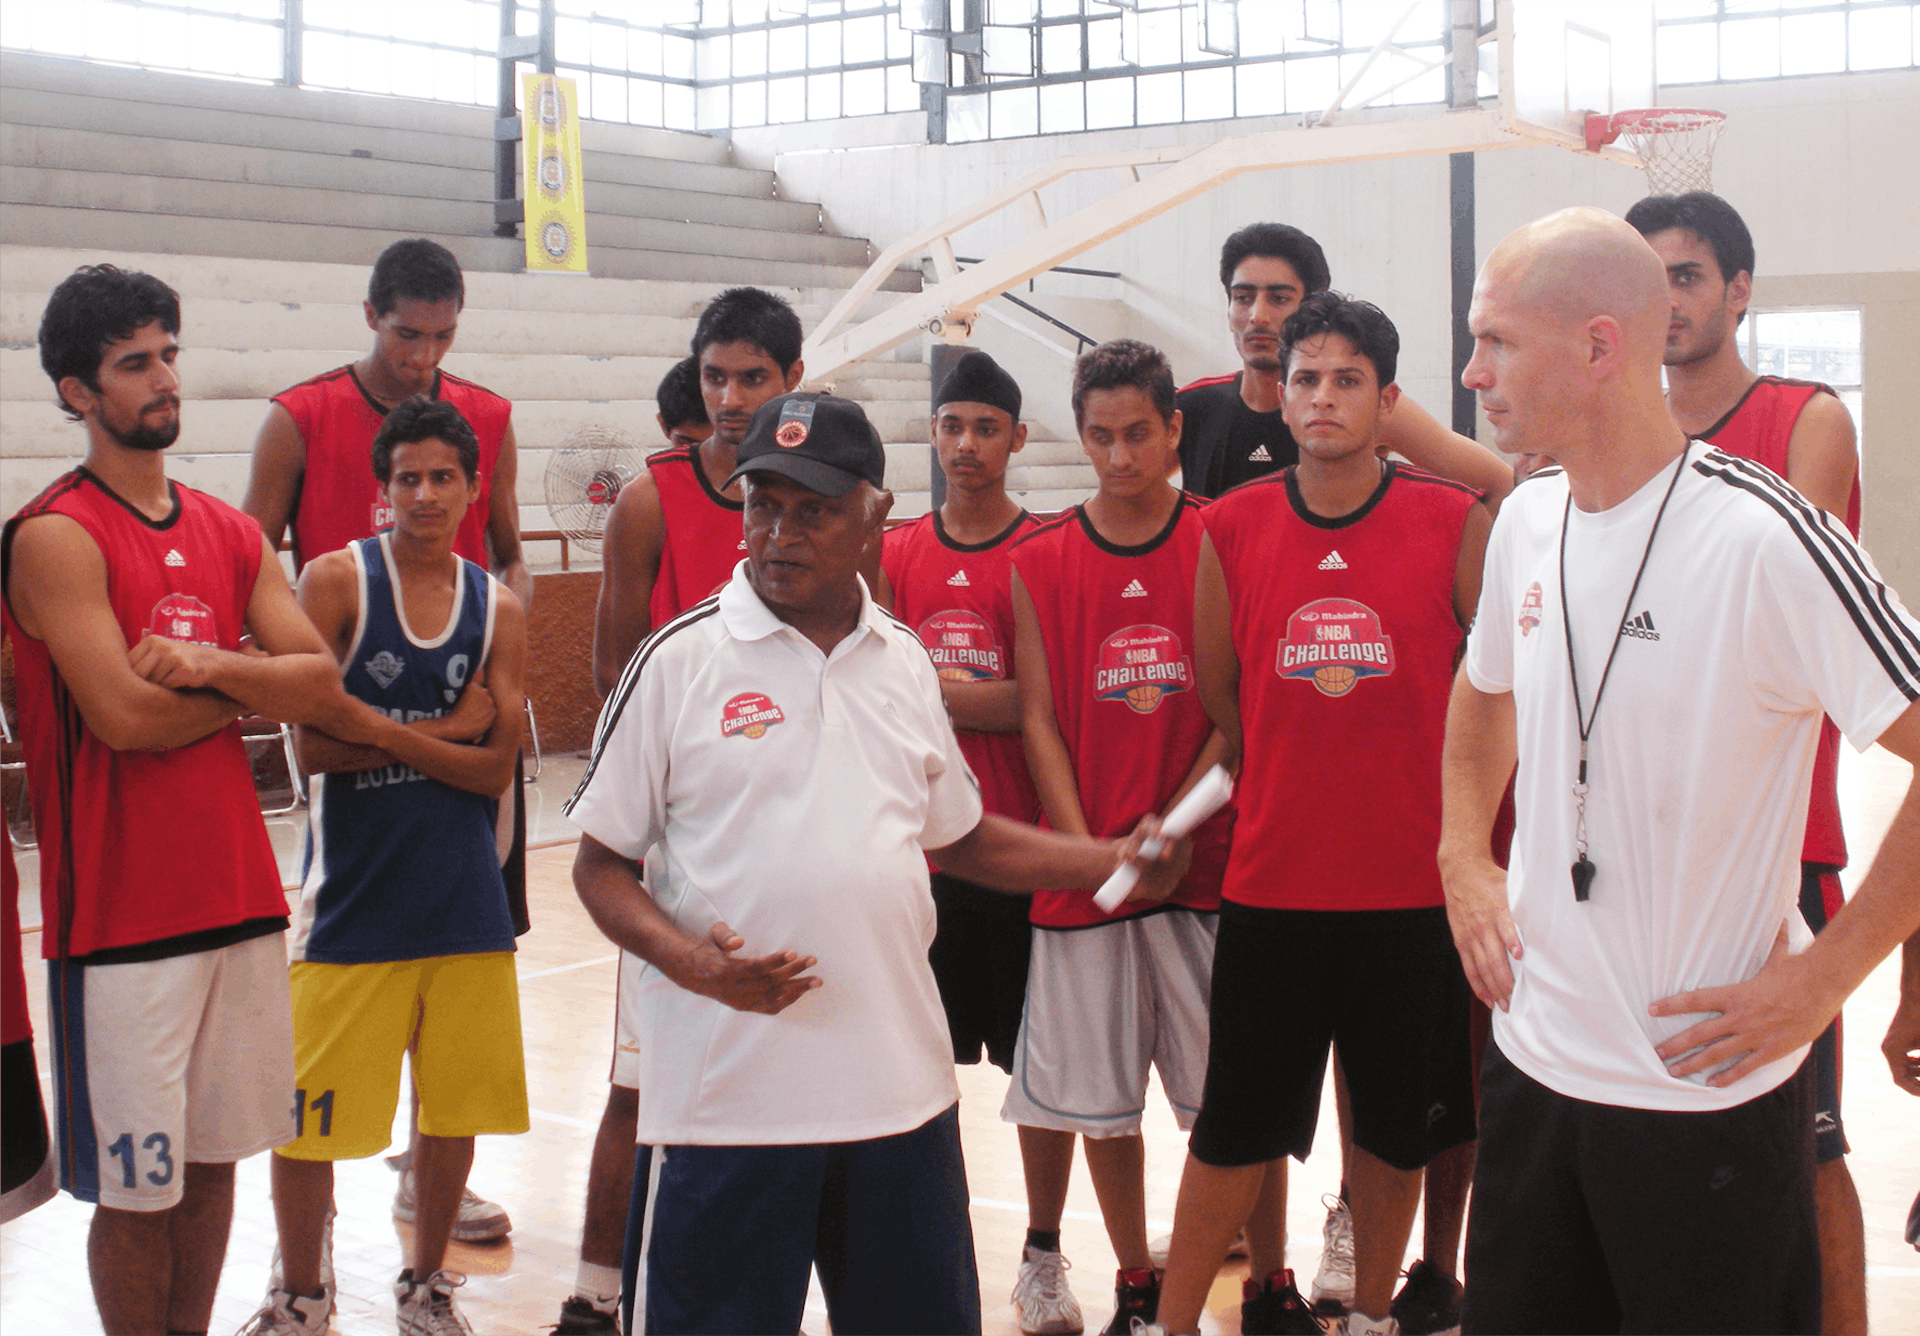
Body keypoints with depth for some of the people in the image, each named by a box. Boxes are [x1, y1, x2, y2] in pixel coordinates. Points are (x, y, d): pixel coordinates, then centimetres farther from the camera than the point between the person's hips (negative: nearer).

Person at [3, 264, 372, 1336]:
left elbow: (326, 688, 3)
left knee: (216, 1156, 15)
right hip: (123, 916, -6)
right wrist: (253, 684, -4)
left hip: (243, 894, 6)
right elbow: (123, 716, -19)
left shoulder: (230, 533, 11)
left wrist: (211, 664, -14)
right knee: (136, 1185, 1)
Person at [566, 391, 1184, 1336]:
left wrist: (1114, 861, 10)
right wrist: (687, 960, -19)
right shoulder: (681, 659, -3)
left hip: (902, 1085, 4)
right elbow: (602, 861, -2)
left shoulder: (905, 662, 10)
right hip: (724, 1102, -4)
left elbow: (957, 836, 19)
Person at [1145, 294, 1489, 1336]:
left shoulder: (1456, 523, -4)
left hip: (1415, 884, 0)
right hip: (1273, 882, 0)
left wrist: (1439, 803, 6)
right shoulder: (1234, 528, 0)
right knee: (1237, 1128, 8)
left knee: (1396, 1125, 13)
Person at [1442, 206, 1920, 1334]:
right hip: (1531, 1060, 6)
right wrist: (1463, 858, 10)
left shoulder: (1765, 536, -19)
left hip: (1709, 1091, -6)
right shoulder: (1529, 520, 3)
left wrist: (1824, 977, -17)